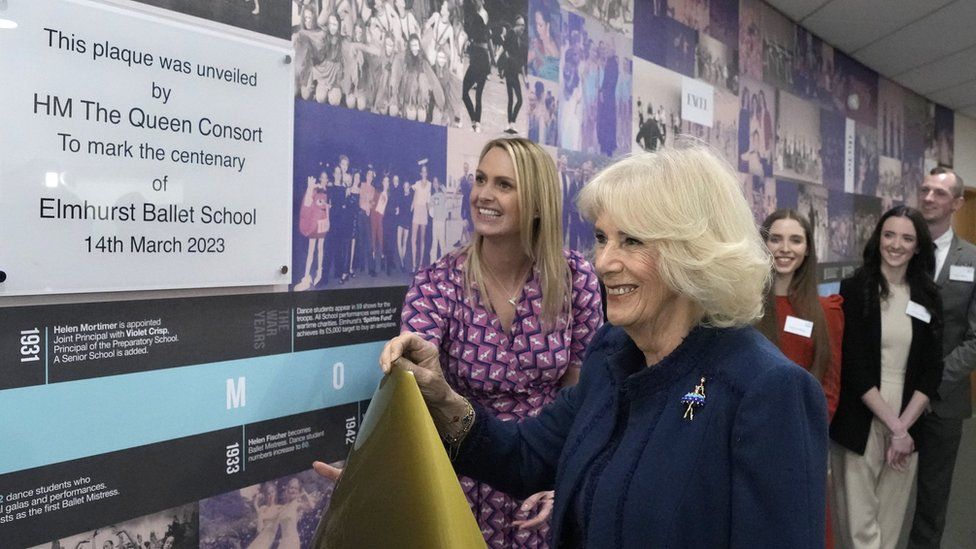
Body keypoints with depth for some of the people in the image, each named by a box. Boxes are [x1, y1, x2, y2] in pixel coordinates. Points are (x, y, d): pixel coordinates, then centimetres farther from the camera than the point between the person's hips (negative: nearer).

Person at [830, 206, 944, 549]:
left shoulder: (928, 297, 7)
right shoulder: (854, 289, -5)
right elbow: (853, 366, -9)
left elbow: (932, 370, 4)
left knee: (891, 521, 11)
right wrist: (893, 427, -10)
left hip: (907, 425, 4)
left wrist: (904, 426, -7)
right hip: (859, 426, -3)